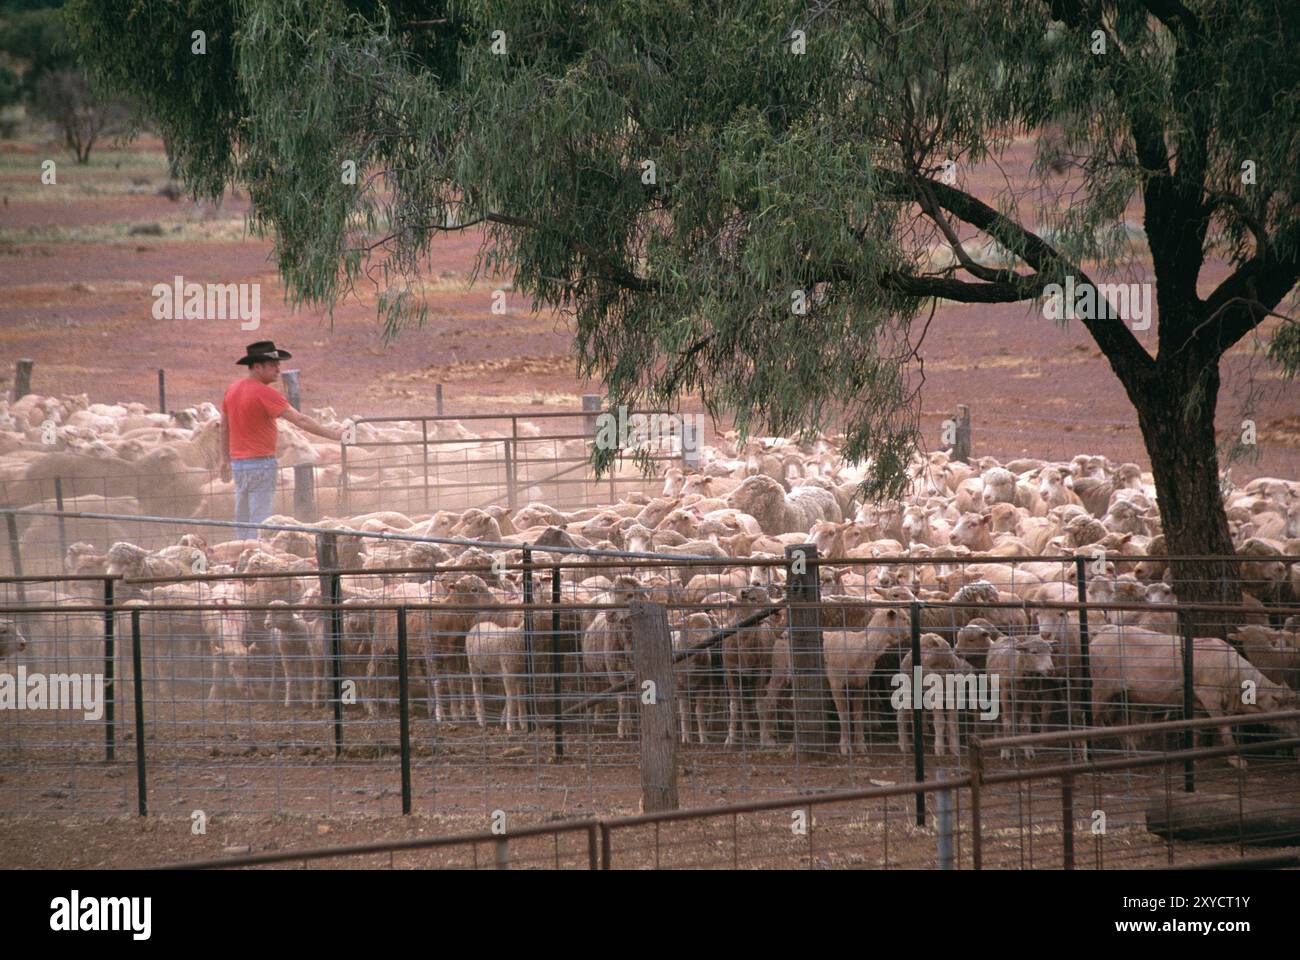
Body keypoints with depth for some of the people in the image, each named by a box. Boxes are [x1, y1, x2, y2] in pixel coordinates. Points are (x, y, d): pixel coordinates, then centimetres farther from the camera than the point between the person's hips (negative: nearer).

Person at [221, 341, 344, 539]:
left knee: (242, 520, 11)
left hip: (238, 463, 8)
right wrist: (331, 434, -16)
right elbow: (300, 420, -19)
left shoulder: (232, 389, 8)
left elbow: (224, 427, 17)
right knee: (260, 520, -8)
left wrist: (225, 459, 27)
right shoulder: (264, 393, -16)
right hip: (261, 463, -8)